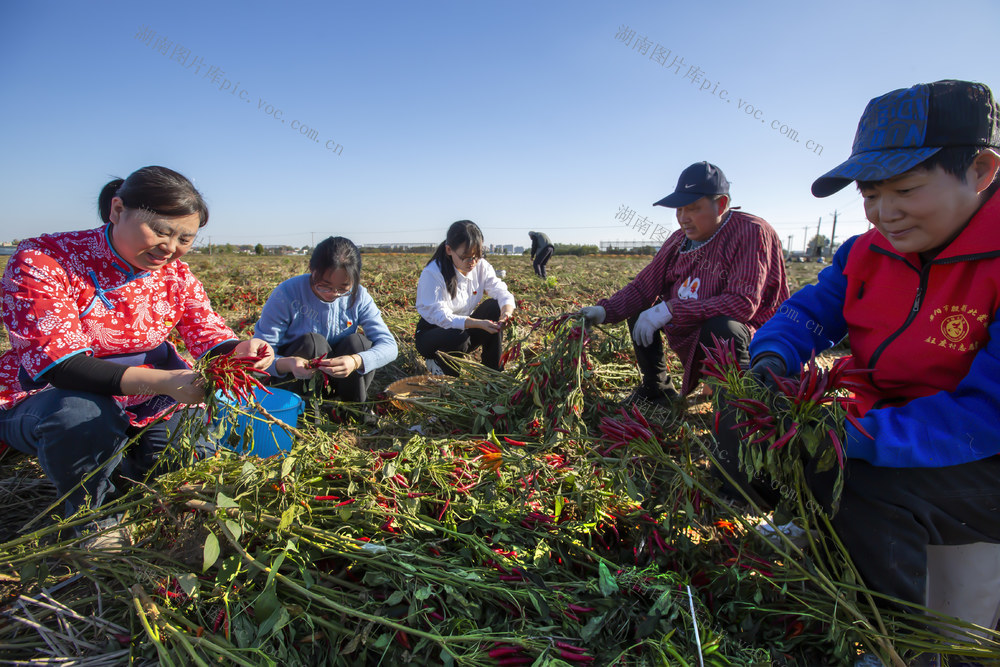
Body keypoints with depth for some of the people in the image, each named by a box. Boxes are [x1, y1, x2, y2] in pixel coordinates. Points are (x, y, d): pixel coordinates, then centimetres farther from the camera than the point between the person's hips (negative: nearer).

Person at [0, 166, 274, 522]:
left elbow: (210, 336, -8)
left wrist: (239, 351, -35)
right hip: (49, 399, -4)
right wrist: (162, 381, -45)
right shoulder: (41, 260, -20)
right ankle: (92, 517, -7)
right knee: (86, 414, -37)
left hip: (142, 403, 5)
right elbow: (56, 363, -30)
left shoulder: (176, 275, -4)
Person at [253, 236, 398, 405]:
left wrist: (356, 361, -42)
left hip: (339, 382, 2)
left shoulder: (358, 296, -12)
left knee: (357, 341, -24)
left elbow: (389, 346, -20)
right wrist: (287, 364, -44)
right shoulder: (286, 294, -19)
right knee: (311, 341, -29)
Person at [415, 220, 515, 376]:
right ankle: (435, 361, -1)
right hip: (433, 332, -5)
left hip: (466, 328, 5)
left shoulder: (481, 267, -7)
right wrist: (478, 323, -43)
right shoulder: (432, 273, -24)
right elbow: (440, 316, -30)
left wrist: (507, 311, -39)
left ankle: (493, 370, -10)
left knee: (493, 306, -19)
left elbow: (502, 292, -14)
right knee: (458, 338, -38)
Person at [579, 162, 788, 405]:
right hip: (690, 342, 7)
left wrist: (670, 310, -32)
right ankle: (658, 389, 13)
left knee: (720, 327, -37)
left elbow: (743, 303, -30)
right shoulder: (680, 239, 0)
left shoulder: (751, 233, -19)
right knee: (638, 308, 5)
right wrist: (604, 311, -17)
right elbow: (642, 287, 1)